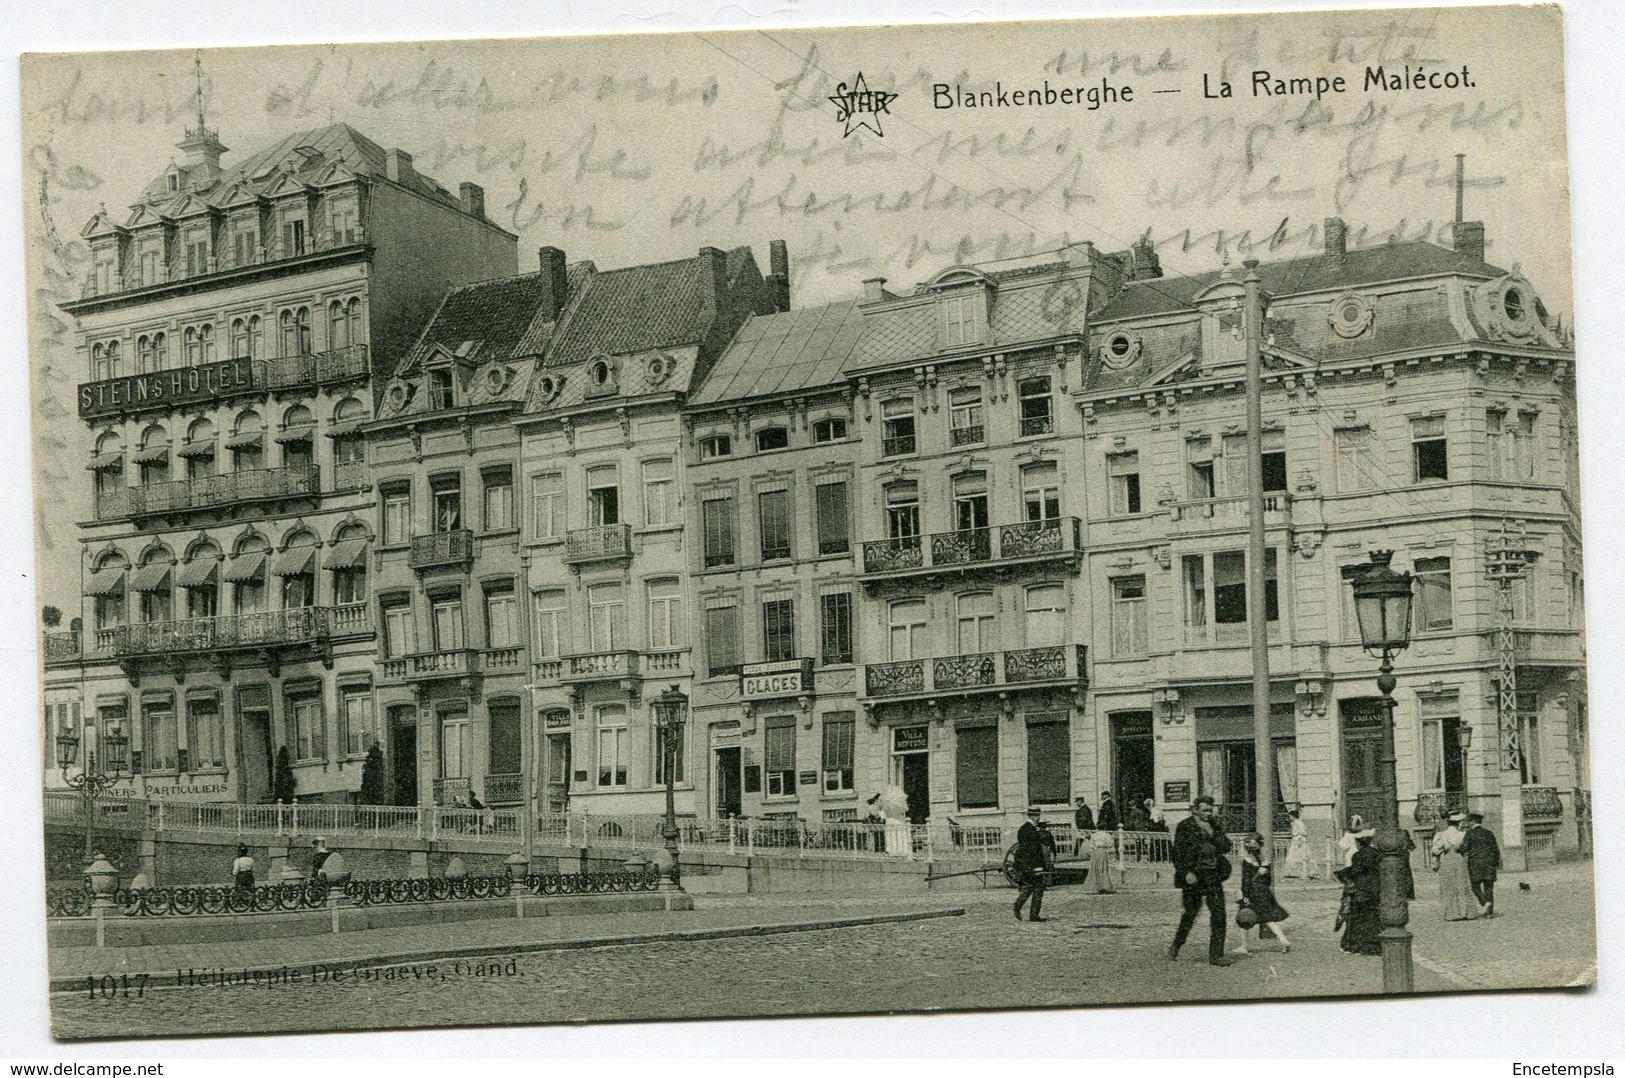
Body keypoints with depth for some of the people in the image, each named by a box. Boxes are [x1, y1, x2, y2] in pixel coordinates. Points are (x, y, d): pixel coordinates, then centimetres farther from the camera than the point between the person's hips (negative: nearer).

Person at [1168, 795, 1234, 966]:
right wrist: (1187, 873, -15)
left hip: (1213, 874, 5)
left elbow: (1226, 847, 8)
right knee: (1190, 913, 2)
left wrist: (1212, 834, -7)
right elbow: (1179, 852, -8)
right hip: (1193, 875, -5)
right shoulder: (1185, 827, -3)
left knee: (1219, 912, -3)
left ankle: (1216, 955, 1)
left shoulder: (1214, 826, 13)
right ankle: (1175, 949, 22)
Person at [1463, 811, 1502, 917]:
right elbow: (1496, 849, 8)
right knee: (1488, 888, 7)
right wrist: (1497, 864, 15)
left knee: (1476, 886, 6)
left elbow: (1465, 847, -15)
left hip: (1475, 863, -4)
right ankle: (1490, 911, 4)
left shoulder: (1470, 834, -5)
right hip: (1489, 864, 4)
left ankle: (1485, 903, -17)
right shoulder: (1489, 833, 8)